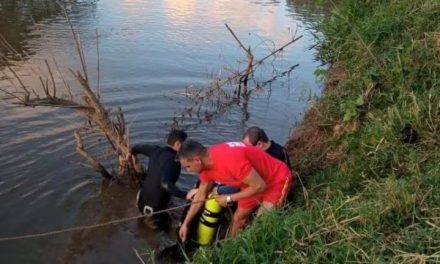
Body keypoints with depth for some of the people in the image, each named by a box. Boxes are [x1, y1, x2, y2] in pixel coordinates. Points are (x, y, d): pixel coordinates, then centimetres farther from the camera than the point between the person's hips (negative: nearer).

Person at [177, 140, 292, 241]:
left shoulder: (230, 160, -38)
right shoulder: (206, 161, -10)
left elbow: (260, 186, -29)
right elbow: (200, 196, 6)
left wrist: (229, 198, -19)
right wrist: (186, 223, 10)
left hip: (278, 180, -8)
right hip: (255, 183, 8)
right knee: (238, 217, 14)